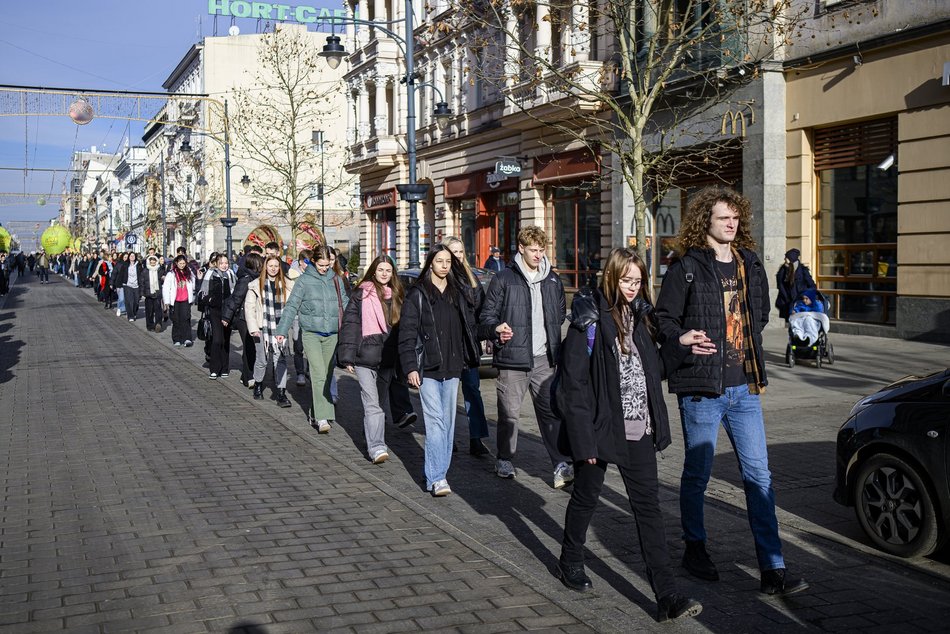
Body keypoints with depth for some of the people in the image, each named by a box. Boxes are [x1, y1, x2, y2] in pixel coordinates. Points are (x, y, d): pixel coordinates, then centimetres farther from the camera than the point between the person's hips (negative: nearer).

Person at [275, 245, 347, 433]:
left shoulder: (336, 280, 10)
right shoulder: (304, 281, -1)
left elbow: (345, 305, 18)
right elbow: (291, 306, -2)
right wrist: (282, 330, -9)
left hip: (332, 335, 4)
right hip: (311, 333, -4)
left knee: (327, 375, 7)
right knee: (318, 374, -14)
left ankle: (314, 414, 22)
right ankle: (322, 418, -17)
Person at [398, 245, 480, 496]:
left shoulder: (460, 292, 11)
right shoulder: (417, 294, -1)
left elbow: (470, 327, 13)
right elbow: (407, 333, -4)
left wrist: (470, 359, 6)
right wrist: (410, 367, -11)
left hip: (452, 367, 4)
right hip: (428, 367, -4)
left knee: (448, 420, 7)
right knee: (435, 420, -11)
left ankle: (438, 474, 17)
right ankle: (437, 478, -12)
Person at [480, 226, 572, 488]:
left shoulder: (553, 280, 11)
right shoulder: (504, 280, -2)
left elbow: (561, 313, 22)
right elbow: (487, 316, 0)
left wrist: (555, 345, 9)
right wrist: (497, 329, -22)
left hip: (543, 358, 3)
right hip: (512, 358, -3)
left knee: (551, 410, -1)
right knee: (508, 412, 4)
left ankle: (562, 464, 0)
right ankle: (504, 460, 22)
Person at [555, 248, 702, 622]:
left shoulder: (640, 317, 8)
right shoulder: (590, 320, -12)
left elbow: (653, 372, 14)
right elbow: (574, 383, -15)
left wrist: (659, 426, 9)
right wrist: (584, 438, -18)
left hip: (638, 430, 5)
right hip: (600, 426, -5)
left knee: (648, 506, 1)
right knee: (586, 497, 14)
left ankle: (667, 595, 0)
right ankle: (570, 563, 38)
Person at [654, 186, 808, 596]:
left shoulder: (749, 266, 11)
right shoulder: (686, 269, -6)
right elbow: (663, 318, -5)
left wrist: (747, 348, 13)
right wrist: (681, 340, -24)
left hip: (744, 386, 5)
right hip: (701, 388, -5)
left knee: (758, 475, 3)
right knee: (697, 473, 8)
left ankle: (772, 570, 6)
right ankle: (695, 549, 29)